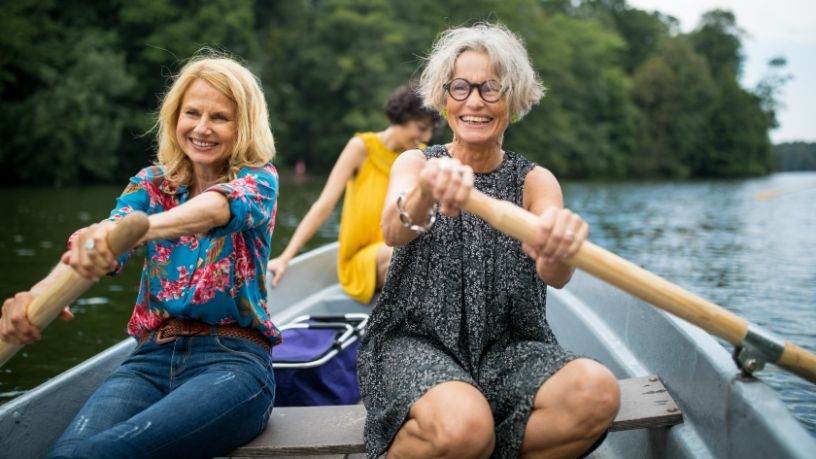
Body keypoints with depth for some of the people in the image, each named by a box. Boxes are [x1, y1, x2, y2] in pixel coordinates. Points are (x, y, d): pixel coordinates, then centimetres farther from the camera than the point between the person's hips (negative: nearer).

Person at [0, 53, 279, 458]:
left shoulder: (258, 179, 3)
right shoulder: (152, 185, 13)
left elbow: (222, 207, -23)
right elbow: (100, 242, -7)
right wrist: (40, 293, -31)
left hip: (233, 361, -3)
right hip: (152, 359, 4)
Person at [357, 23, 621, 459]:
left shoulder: (535, 181, 4)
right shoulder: (415, 162, 3)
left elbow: (553, 274, -17)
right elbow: (393, 231, -21)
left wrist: (558, 249, -43)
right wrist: (425, 193, -45)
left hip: (506, 349, 3)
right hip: (417, 341, -2)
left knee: (597, 391, -27)